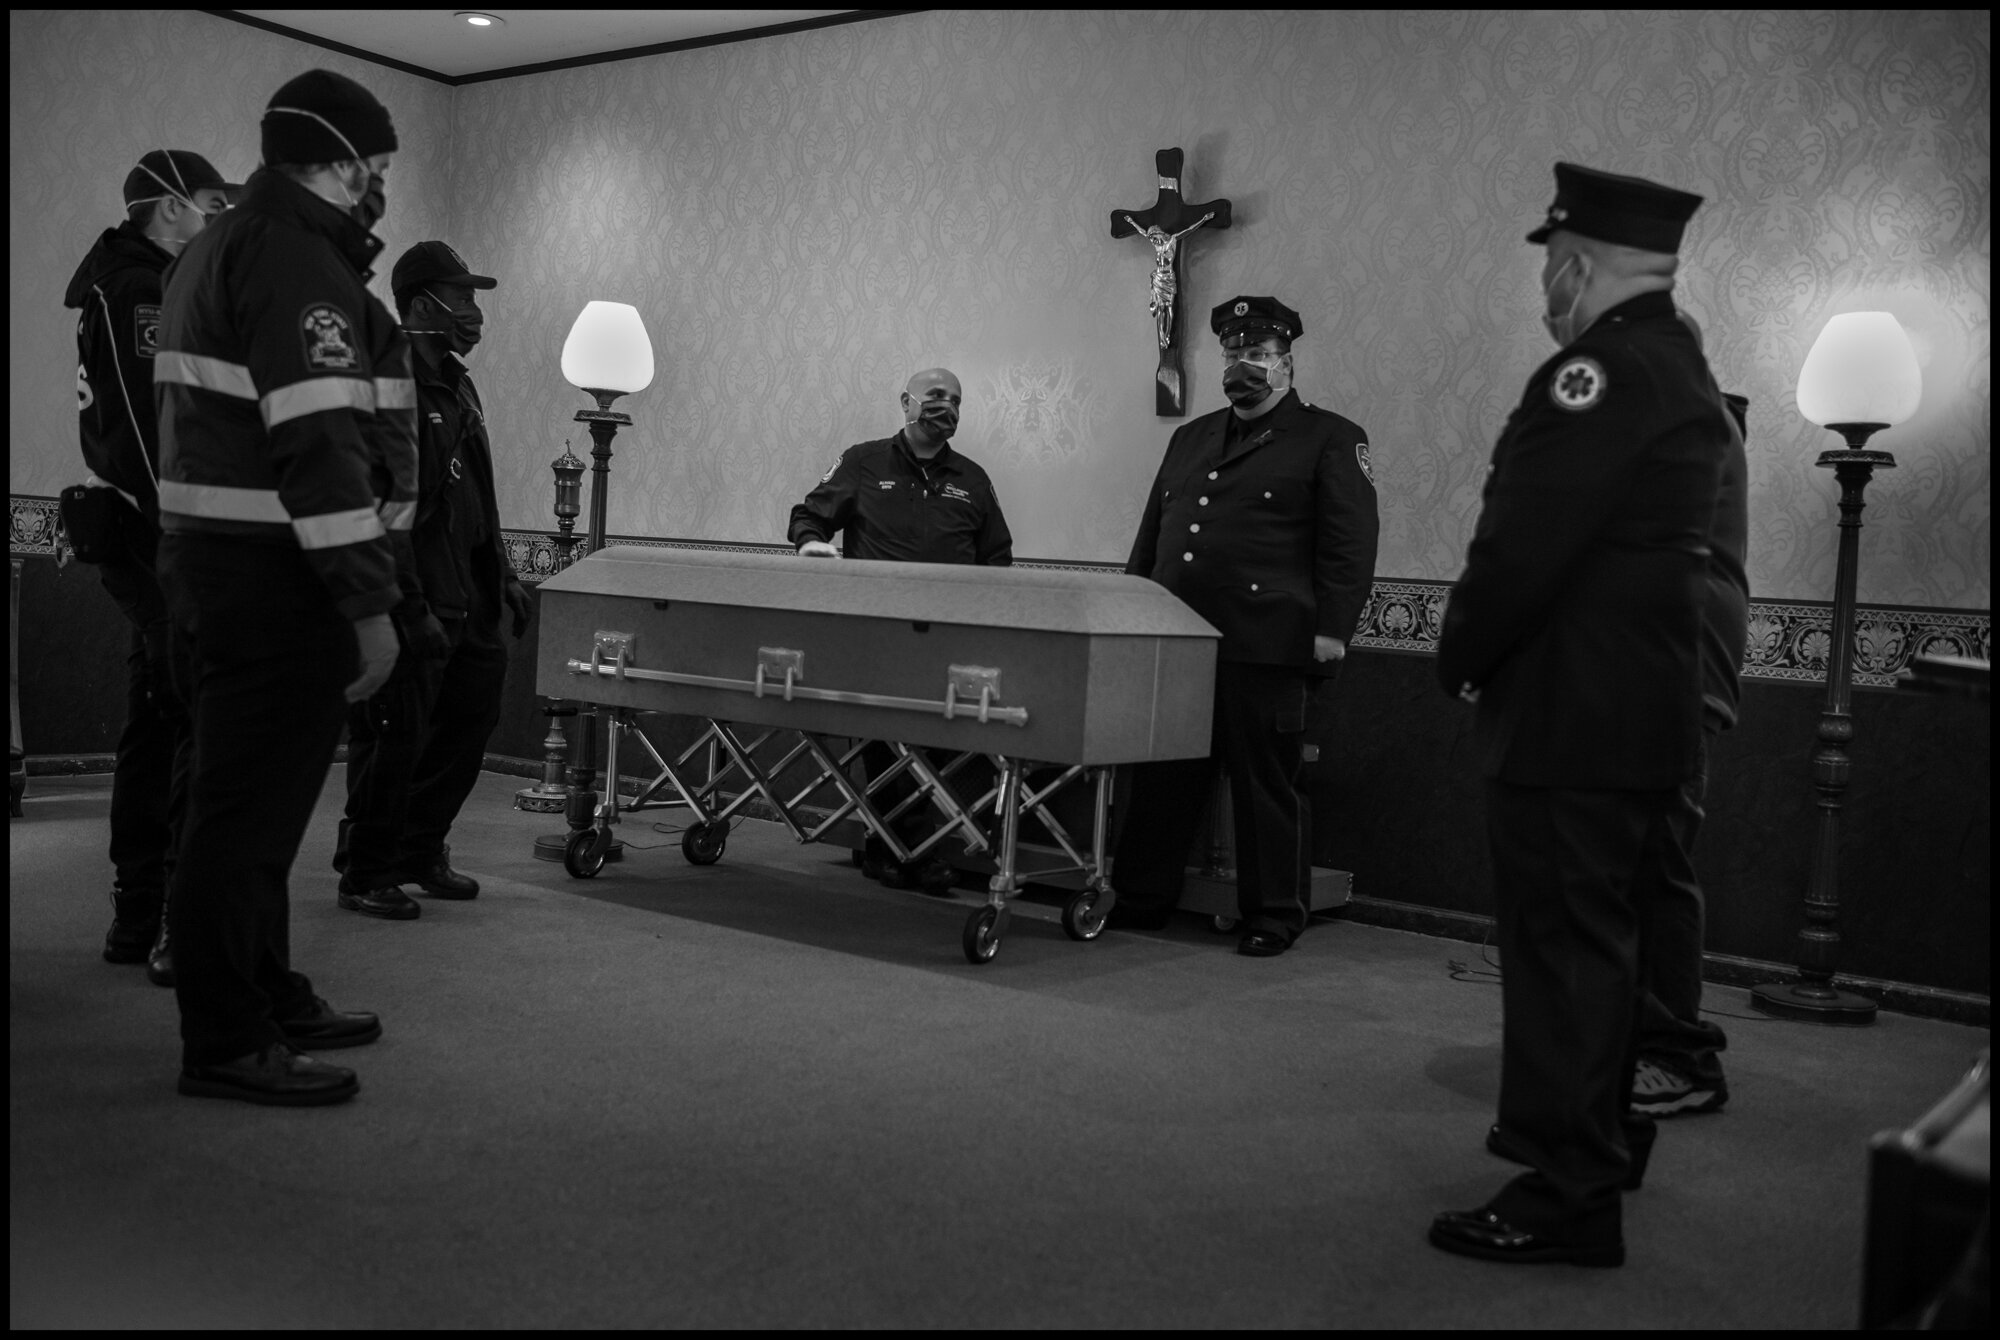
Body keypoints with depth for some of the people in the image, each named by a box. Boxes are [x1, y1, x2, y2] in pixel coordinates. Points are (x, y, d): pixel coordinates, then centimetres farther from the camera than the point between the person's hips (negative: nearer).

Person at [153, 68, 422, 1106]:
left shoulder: (219, 248, 19)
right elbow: (320, 443, -23)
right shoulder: (299, 261, -15)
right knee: (249, 809, -5)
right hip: (279, 581, -11)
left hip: (213, 558, 11)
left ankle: (268, 997, 29)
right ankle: (226, 1044, 4)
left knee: (250, 797, 17)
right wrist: (368, 604, -23)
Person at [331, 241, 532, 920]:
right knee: (396, 735, -3)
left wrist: (503, 577, 22)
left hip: (465, 601, 10)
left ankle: (421, 852, 29)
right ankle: (367, 876, 11)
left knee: (470, 717, 14)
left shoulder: (455, 385, 18)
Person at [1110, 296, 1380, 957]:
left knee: (1266, 780, 1)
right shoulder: (1190, 438, 21)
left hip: (1264, 647, -5)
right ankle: (1141, 897, 20)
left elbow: (1350, 543, -4)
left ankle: (1275, 914, 13)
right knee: (1160, 773, 9)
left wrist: (1332, 629, -13)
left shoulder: (1330, 439, 3)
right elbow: (1150, 535, 25)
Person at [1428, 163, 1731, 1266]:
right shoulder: (1682, 370, 15)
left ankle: (1568, 1198, 7)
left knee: (1562, 946, -3)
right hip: (1646, 709, 10)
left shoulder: (1600, 372, -17)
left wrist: (1459, 657, -7)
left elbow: (1520, 545, -23)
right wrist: (1486, 652, 15)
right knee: (1600, 936, 21)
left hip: (1573, 716, -10)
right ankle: (1600, 1140, 37)